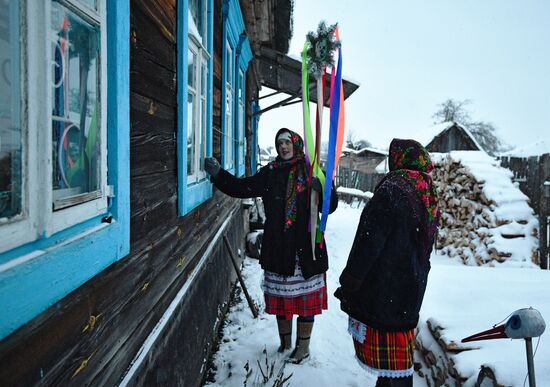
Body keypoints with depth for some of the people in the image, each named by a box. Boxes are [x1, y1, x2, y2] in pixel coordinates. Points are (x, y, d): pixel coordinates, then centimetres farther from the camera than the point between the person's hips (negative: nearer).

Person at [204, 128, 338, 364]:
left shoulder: (311, 171, 1)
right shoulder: (271, 172, 8)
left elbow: (331, 206, -2)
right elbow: (242, 187, 6)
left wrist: (322, 188, -22)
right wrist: (218, 174, -4)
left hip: (306, 247, -2)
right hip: (277, 246, 3)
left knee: (305, 297, 5)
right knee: (280, 295, 12)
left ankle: (303, 346, 23)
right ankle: (285, 342, 31)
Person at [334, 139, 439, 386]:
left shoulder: (392, 189, -17)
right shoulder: (428, 196, 9)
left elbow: (369, 242, -19)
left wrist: (349, 284, -13)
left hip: (382, 290, -8)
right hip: (411, 289, 8)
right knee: (399, 356, 20)